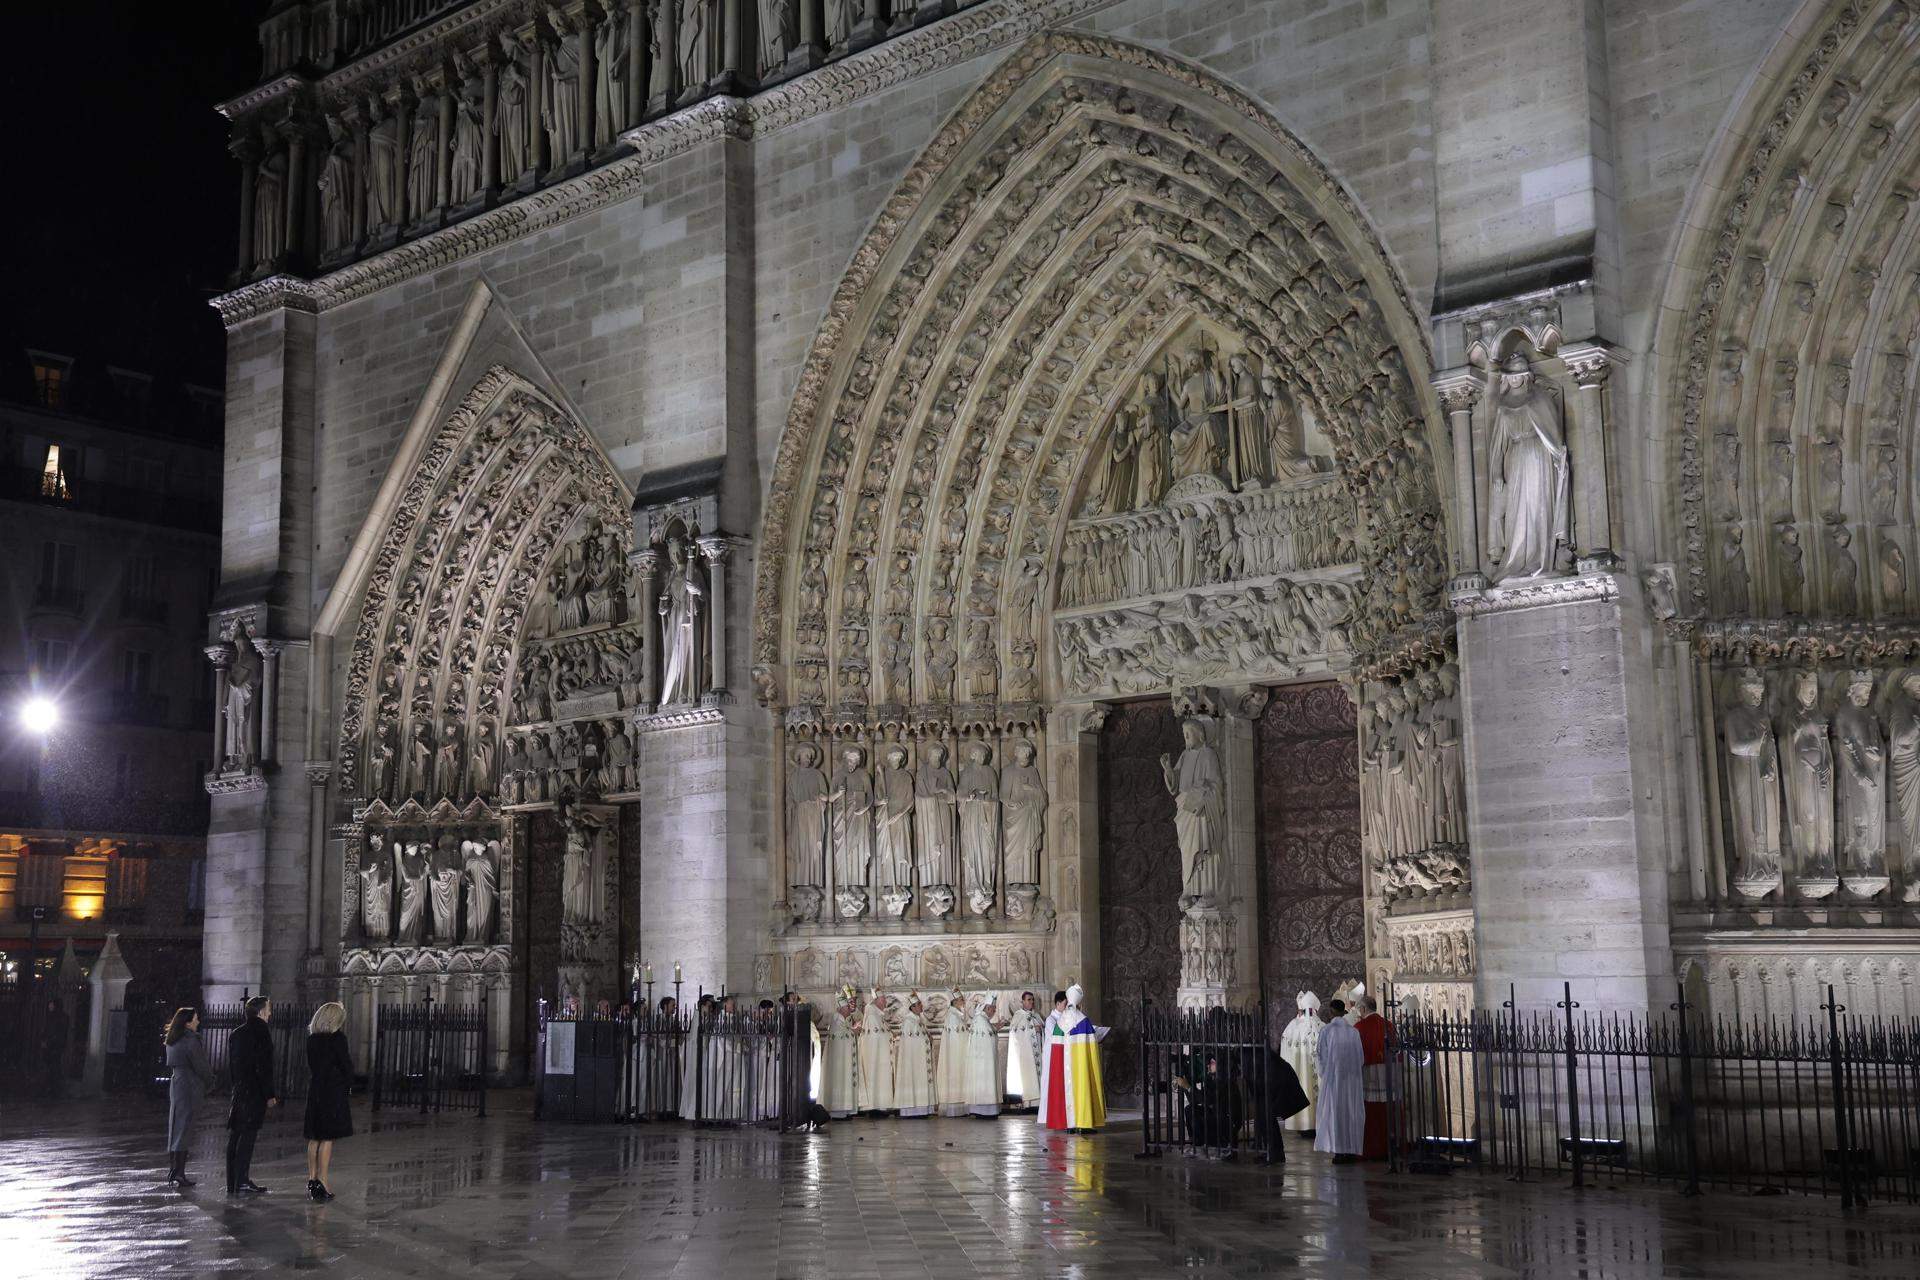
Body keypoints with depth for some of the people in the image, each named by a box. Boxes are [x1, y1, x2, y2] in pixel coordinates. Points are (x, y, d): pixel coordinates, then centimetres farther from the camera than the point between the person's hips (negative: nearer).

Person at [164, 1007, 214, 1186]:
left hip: (176, 1084, 8)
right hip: (190, 1087, -8)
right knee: (185, 1129, -6)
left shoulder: (172, 1041, 11)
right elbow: (200, 1066, -12)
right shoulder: (191, 1040, -15)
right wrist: (210, 1082, 6)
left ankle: (173, 1172, 19)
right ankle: (179, 1173, -6)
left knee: (175, 1128, 14)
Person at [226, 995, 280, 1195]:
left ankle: (232, 1183, 13)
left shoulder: (235, 1034, 14)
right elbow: (264, 1067, -15)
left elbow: (230, 1064, 17)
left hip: (238, 1091, 8)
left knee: (234, 1137, 9)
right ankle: (242, 1183, -10)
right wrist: (269, 1095, -12)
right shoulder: (261, 1033, -10)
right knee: (247, 1137, -8)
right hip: (255, 1093, -8)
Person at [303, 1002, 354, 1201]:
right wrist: (348, 1084, 7)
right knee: (328, 1138, -3)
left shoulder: (312, 1038, 6)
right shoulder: (337, 1039, -12)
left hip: (315, 1090, 6)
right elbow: (346, 1065, -9)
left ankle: (311, 1178, 15)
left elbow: (311, 1065, 10)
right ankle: (322, 1181, -5)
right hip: (334, 1091, -6)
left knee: (314, 1138, 12)